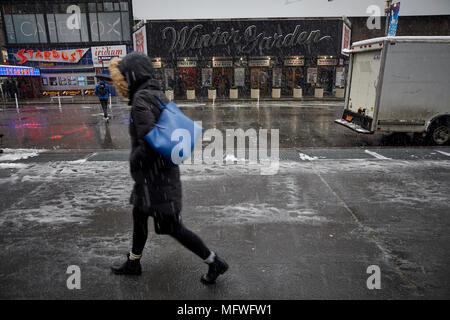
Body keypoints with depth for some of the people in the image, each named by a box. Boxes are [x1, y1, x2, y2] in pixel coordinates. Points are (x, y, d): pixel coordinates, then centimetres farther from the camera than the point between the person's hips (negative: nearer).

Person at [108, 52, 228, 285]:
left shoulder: (141, 100, -21)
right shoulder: (157, 94, 7)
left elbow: (148, 143, -28)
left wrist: (134, 162, -11)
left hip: (155, 177, -10)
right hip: (163, 169, 10)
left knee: (172, 227, 4)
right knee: (139, 216, 23)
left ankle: (215, 263, 18)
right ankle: (133, 263, 44)